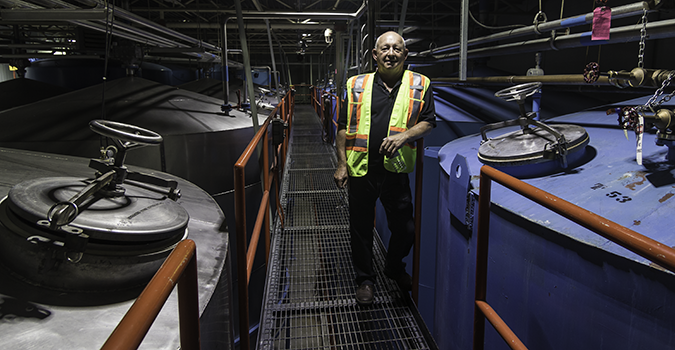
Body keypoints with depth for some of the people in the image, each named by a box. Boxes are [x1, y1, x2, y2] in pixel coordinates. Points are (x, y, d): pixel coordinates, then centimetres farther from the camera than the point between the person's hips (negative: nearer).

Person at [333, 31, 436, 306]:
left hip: (396, 172, 0)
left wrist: (405, 135, -18)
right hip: (361, 170, 1)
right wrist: (342, 164, 3)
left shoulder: (419, 85, 4)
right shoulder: (357, 85, 6)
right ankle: (365, 279, 32)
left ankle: (394, 267, 40)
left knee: (406, 229, 10)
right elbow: (344, 128, 8)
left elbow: (428, 122, 1)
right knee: (361, 228, 11)